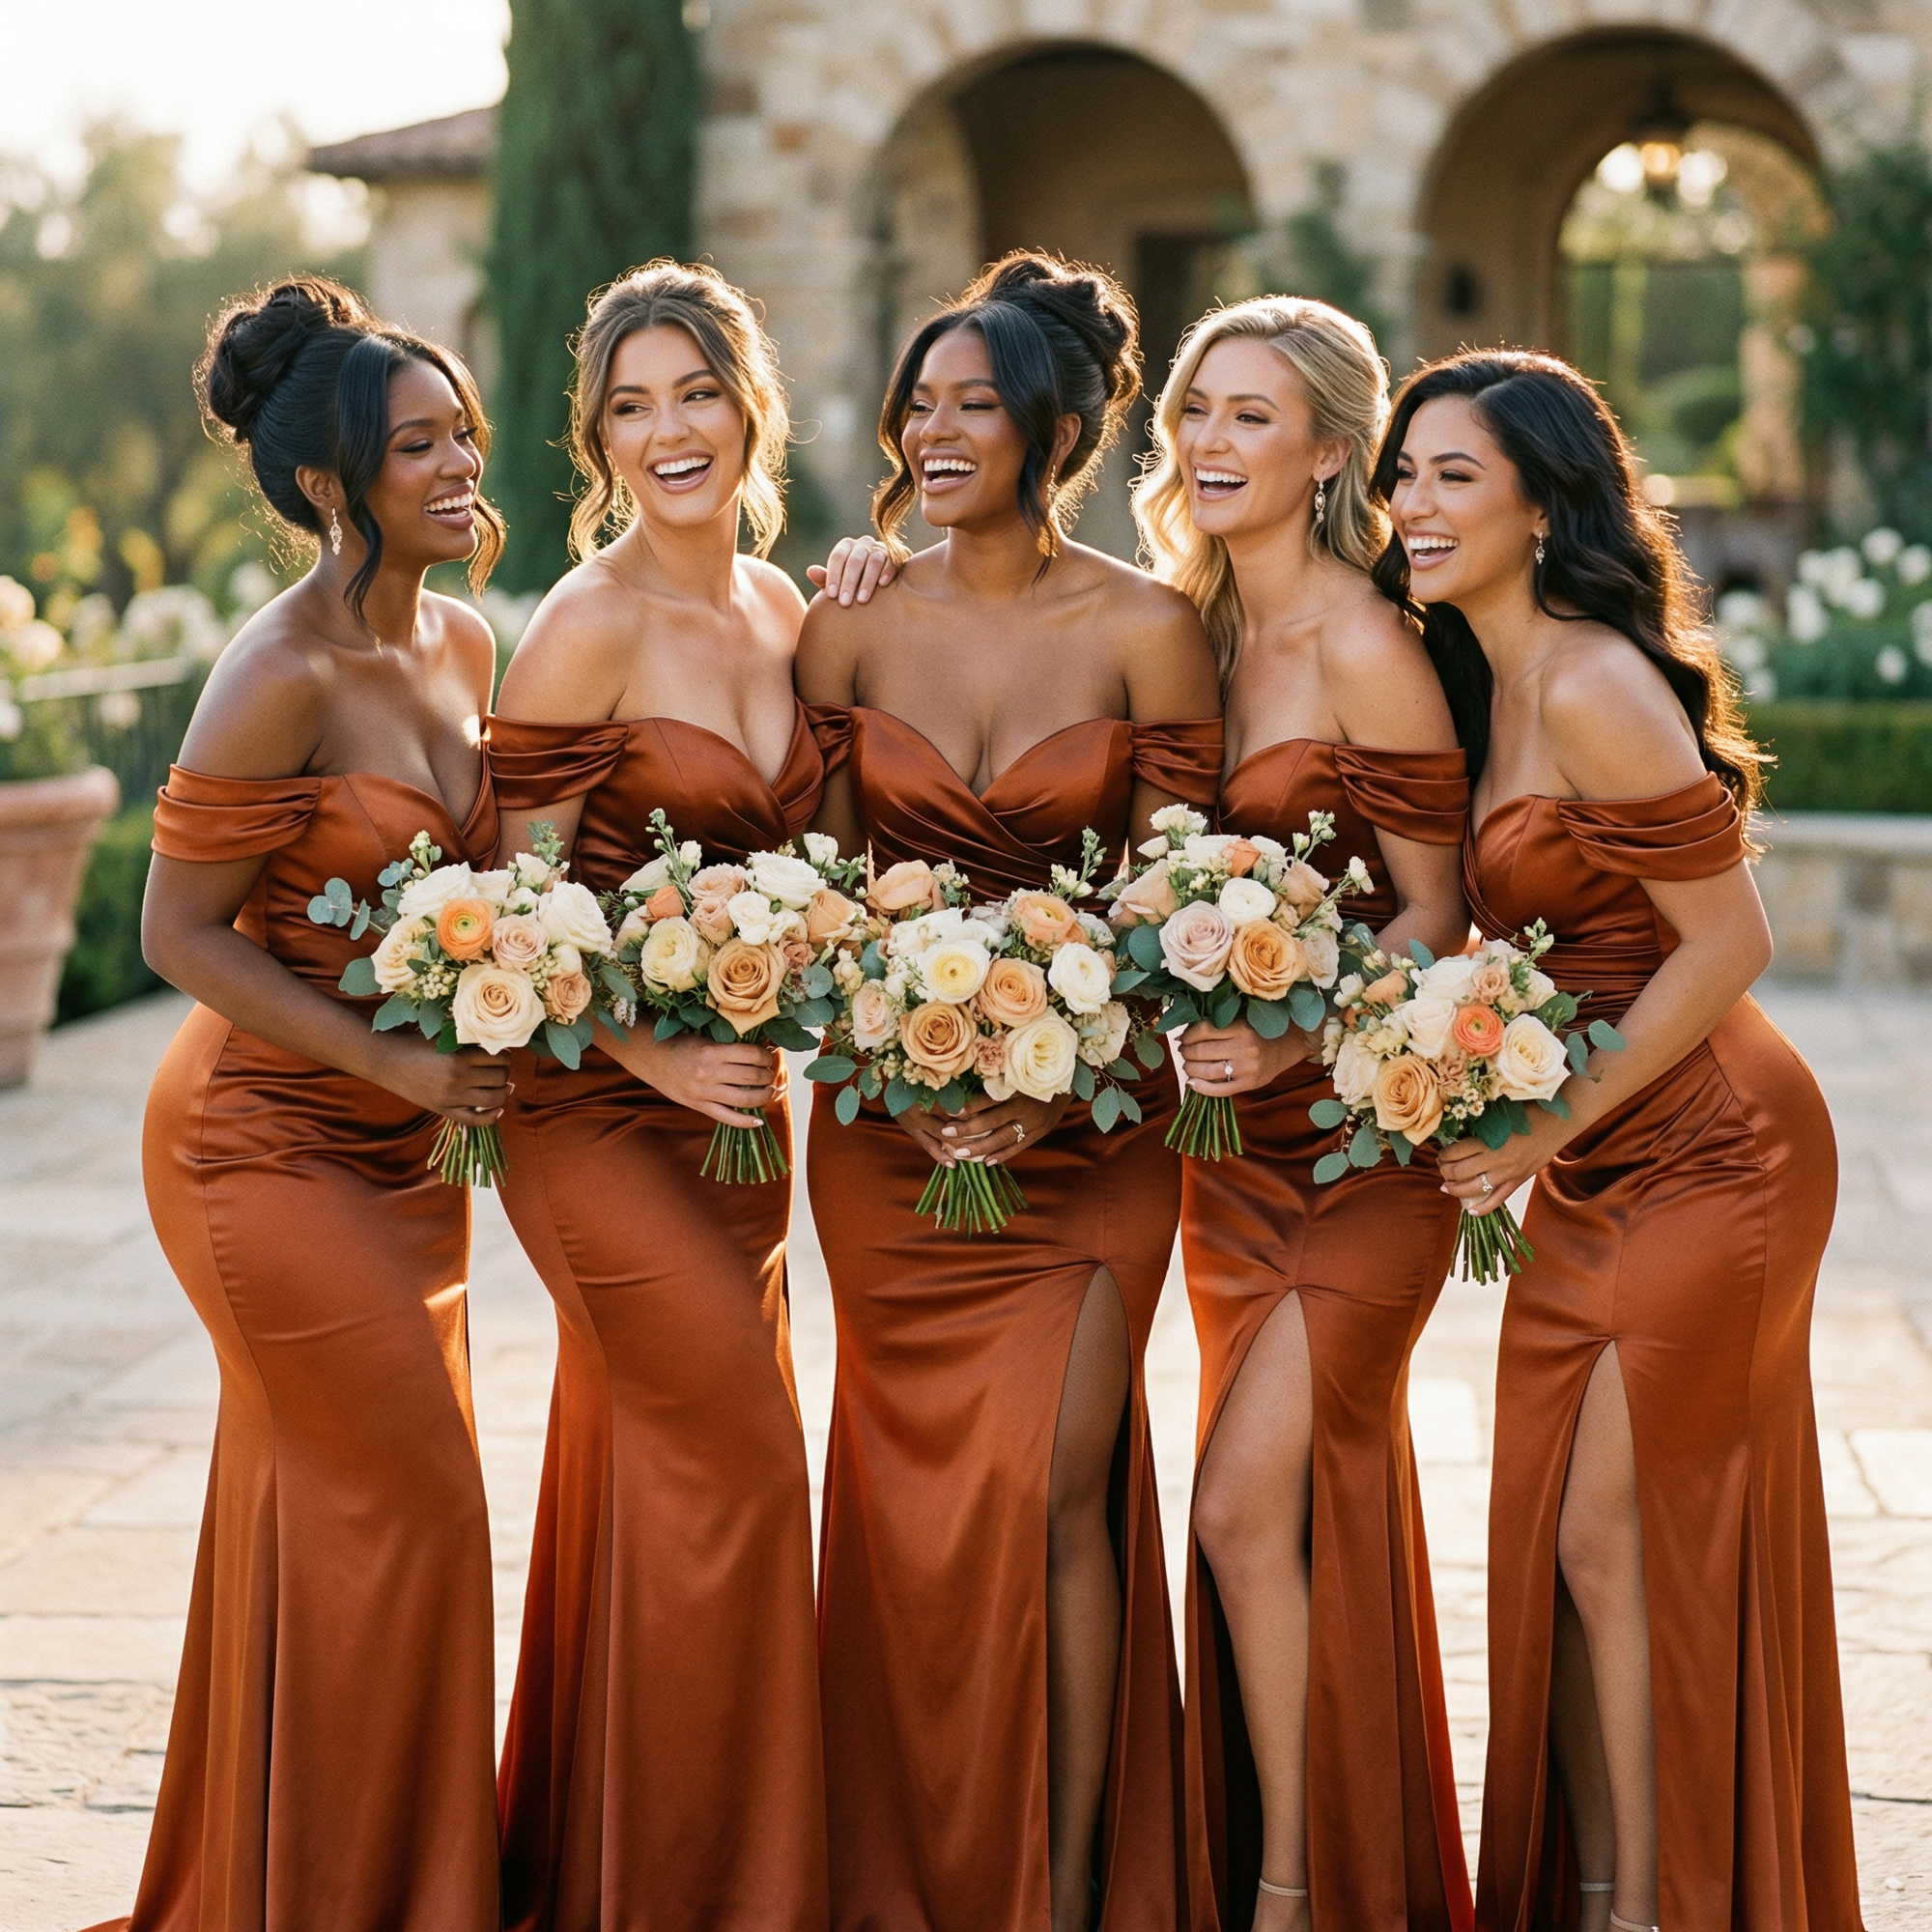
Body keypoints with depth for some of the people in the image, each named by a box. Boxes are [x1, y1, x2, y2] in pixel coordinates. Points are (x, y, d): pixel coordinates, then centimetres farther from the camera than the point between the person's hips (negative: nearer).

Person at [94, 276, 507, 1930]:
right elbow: (180, 932, -17)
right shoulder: (280, 677, -19)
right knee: (409, 1504, -4)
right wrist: (395, 1060, -20)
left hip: (403, 1143, 8)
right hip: (268, 1141, -8)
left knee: (341, 1514, 13)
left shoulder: (464, 644, 5)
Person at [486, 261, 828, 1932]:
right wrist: (652, 1052, -22)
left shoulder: (785, 610, 7)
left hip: (732, 1097, 7)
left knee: (656, 1472, 12)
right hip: (595, 1107, -7)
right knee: (738, 1458, -6)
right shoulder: (591, 623, -14)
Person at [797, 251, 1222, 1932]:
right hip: (889, 1128, 2)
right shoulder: (852, 629, 3)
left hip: (1092, 1119, -2)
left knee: (1051, 1493, -8)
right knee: (911, 1502, 6)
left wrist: (1061, 1084, -15)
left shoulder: (1147, 631, -4)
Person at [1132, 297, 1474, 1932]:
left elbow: (1435, 910, -12)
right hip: (1234, 1133, 7)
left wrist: (1297, 1038, -25)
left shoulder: (1363, 649, -15)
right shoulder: (1189, 628, 7)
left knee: (1244, 1507, -9)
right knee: (1302, 1508, 14)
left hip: (1360, 1131, -7)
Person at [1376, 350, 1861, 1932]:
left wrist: (1548, 1127, -16)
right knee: (1548, 1538, 8)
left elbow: (1730, 943, -20)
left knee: (1621, 1537, -5)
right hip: (1590, 1167, 9)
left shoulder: (1592, 688, -20)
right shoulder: (1486, 687, 7)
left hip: (1711, 1152, -9)